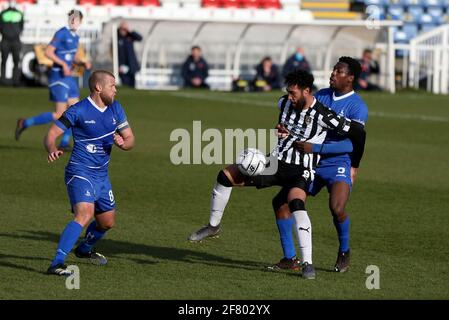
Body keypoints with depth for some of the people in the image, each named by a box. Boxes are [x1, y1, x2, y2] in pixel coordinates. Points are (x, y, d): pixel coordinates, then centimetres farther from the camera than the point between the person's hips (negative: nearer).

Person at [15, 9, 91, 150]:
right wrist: (63, 64, -22)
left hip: (68, 77, 8)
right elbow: (48, 52, -17)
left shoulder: (75, 37, 12)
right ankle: (25, 123, 2)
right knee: (60, 115, -10)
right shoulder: (62, 33, -12)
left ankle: (64, 143, 10)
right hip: (58, 76, -8)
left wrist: (84, 63, 2)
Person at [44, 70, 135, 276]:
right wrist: (52, 149, -35)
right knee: (84, 215, -28)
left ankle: (84, 249, 49)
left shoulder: (115, 108, 7)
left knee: (107, 222, 20)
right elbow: (51, 134, -12)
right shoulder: (79, 110, -13)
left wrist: (122, 143, -13)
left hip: (102, 174, 8)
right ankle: (56, 264, -32)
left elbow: (130, 139, 11)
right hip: (80, 172, -8)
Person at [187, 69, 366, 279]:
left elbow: (356, 131, -13)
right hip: (275, 163, 6)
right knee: (225, 176, -5)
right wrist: (280, 131, 3)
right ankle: (213, 226, 15)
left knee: (296, 204, -36)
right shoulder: (285, 103, 3)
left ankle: (307, 263, -33)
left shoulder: (323, 116, -17)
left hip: (300, 171, -6)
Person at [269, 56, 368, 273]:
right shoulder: (321, 96, 7)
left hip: (339, 165, -6)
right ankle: (290, 259, 3)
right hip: (311, 163, 6)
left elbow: (351, 143, -21)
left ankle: (344, 253, 2)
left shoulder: (358, 107, -12)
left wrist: (314, 148, -27)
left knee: (337, 208, -27)